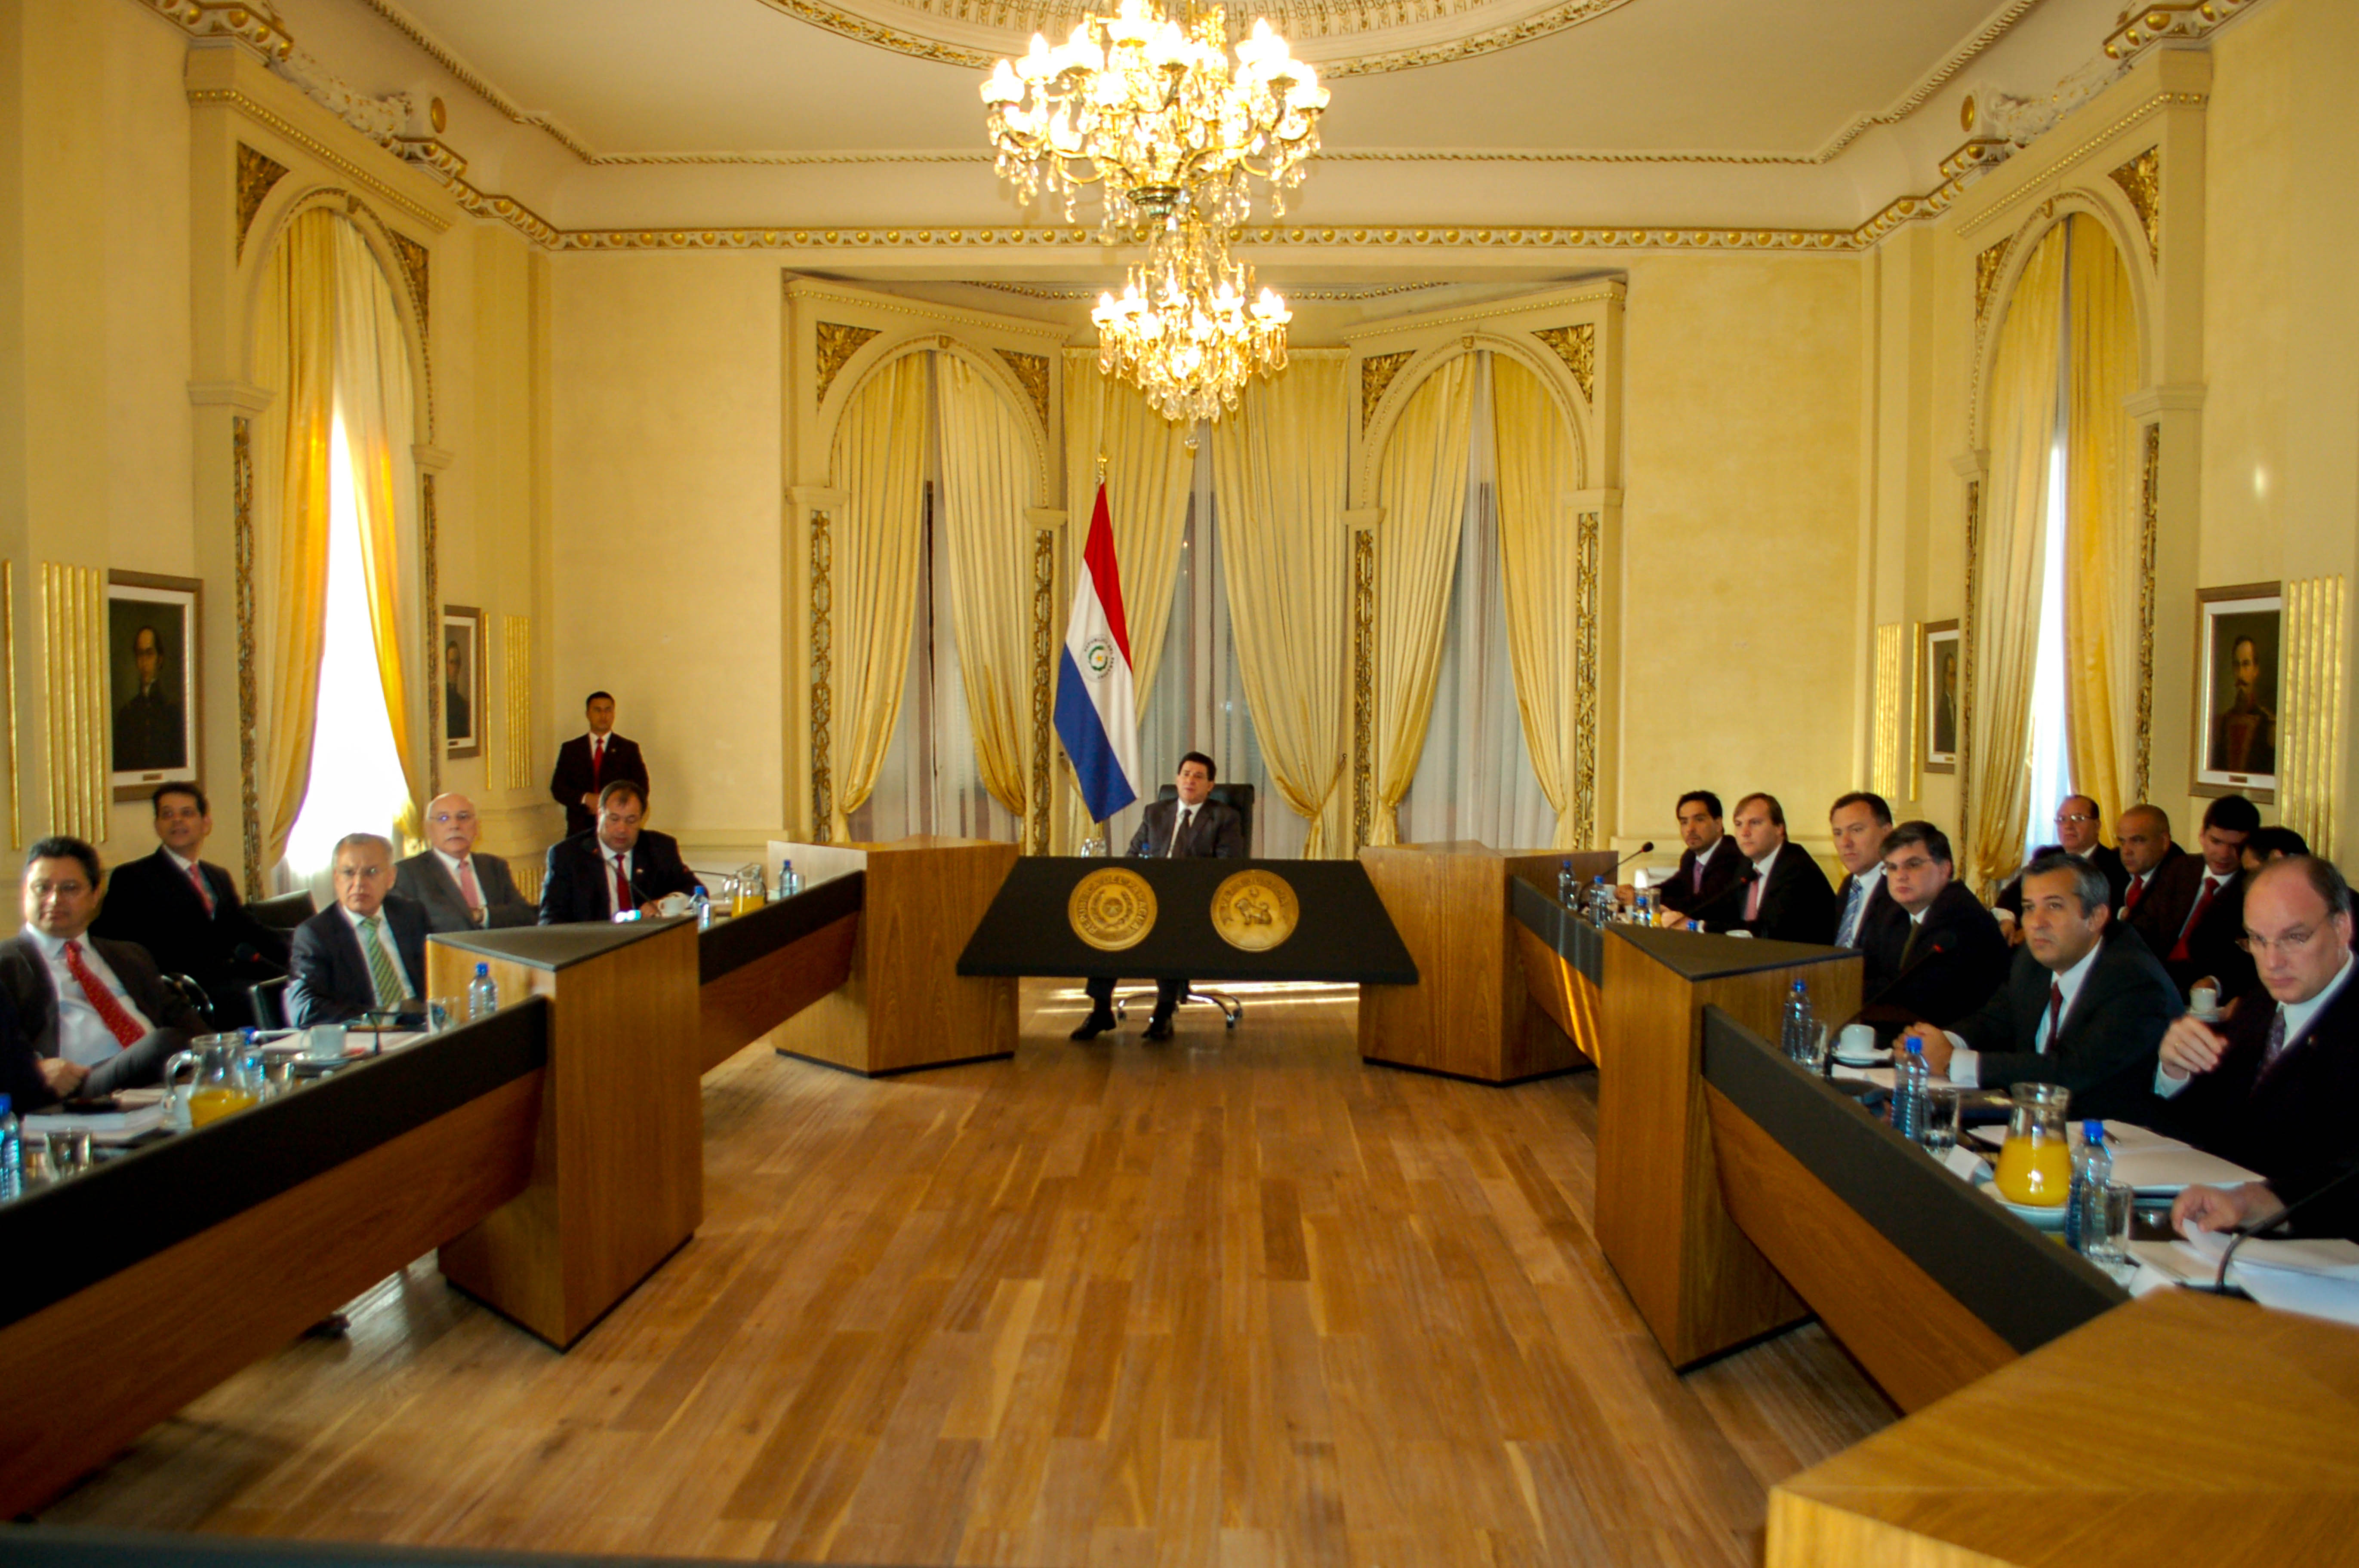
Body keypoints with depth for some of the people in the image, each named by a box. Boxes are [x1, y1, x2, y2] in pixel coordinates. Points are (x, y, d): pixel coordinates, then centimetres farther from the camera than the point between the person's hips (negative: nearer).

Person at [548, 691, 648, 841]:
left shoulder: (629, 749, 10)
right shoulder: (570, 749, 14)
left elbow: (641, 790, 4)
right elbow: (557, 788, 7)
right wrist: (585, 799, -10)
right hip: (580, 829, 1)